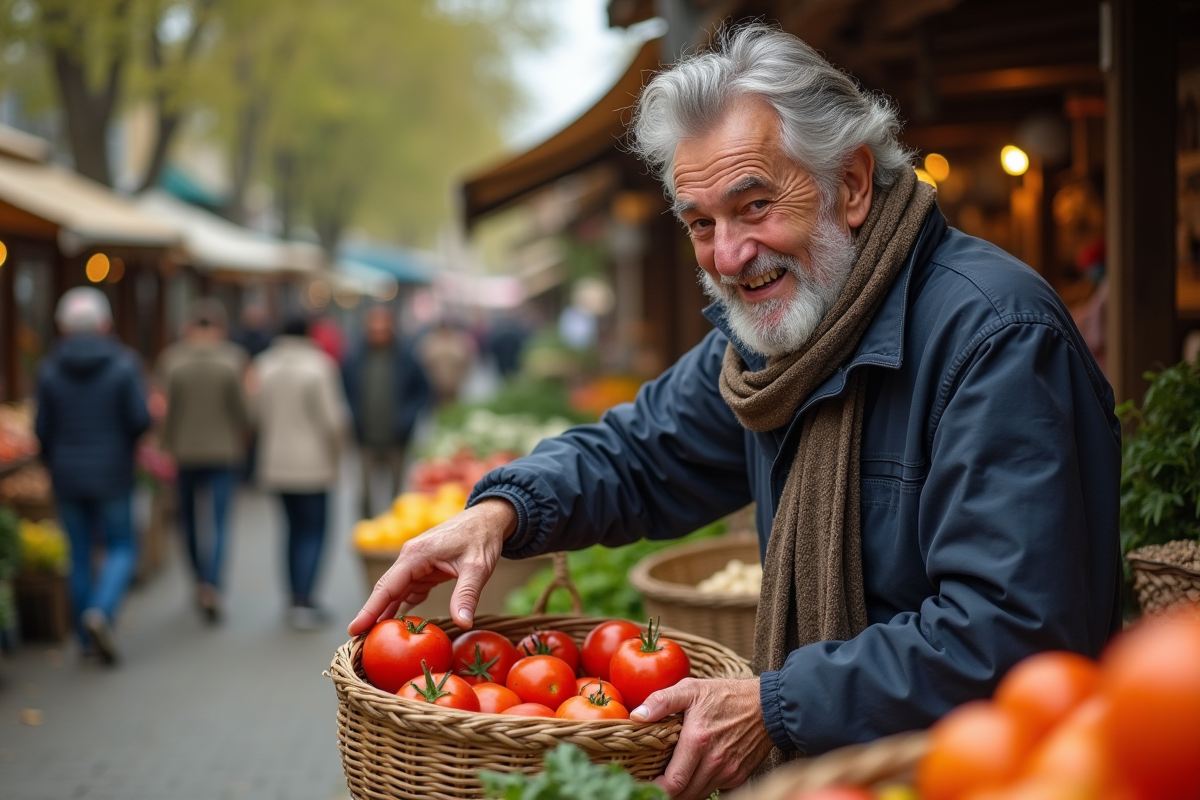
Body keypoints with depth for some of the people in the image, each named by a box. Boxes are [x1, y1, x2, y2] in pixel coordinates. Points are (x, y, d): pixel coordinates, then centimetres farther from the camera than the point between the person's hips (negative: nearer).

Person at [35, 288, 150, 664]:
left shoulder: (49, 369, -3)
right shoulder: (123, 364, -7)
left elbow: (43, 428, -3)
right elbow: (140, 420, -12)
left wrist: (53, 464, 16)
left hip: (67, 478, 2)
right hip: (112, 475, -2)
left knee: (81, 555, 11)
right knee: (121, 548, 8)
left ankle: (88, 639, 15)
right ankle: (101, 612, -16)